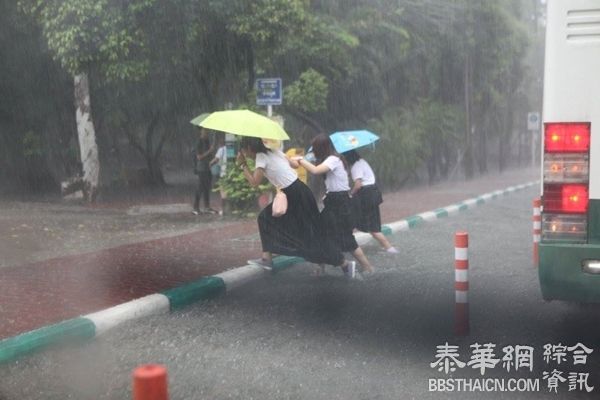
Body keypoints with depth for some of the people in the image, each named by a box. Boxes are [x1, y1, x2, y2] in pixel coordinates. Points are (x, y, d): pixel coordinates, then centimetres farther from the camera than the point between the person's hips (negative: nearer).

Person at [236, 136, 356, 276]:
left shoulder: (261, 157, -13)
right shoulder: (274, 151, 11)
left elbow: (254, 182, -16)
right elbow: (294, 164, 15)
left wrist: (243, 164, -8)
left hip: (297, 195, -9)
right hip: (295, 192, 9)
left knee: (313, 235, -1)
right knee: (266, 217, 14)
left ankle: (345, 264, 7)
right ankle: (267, 258, 17)